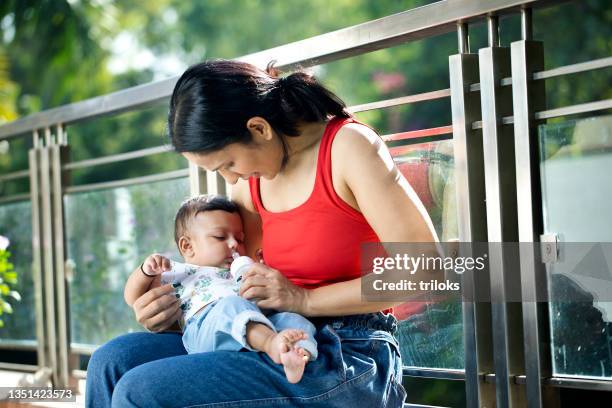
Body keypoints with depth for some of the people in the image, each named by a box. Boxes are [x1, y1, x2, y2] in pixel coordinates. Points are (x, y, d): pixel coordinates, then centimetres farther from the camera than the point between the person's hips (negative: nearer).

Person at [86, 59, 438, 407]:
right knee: (114, 360, -5)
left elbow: (426, 269, -16)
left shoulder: (347, 146, -11)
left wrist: (305, 300, -18)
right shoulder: (251, 182, 10)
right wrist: (170, 308, 2)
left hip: (350, 361, -7)